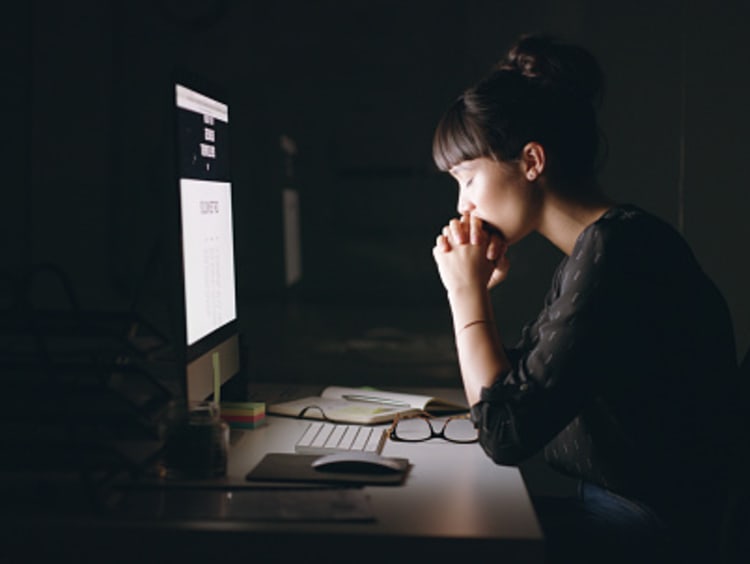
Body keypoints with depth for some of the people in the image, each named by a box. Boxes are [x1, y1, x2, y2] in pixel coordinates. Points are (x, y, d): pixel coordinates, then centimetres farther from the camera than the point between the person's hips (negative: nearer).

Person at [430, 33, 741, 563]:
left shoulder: (617, 247, -21)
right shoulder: (594, 247, 9)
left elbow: (506, 434, -21)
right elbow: (505, 393, 17)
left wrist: (466, 290, -12)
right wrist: (481, 290, 4)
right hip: (613, 505, 9)